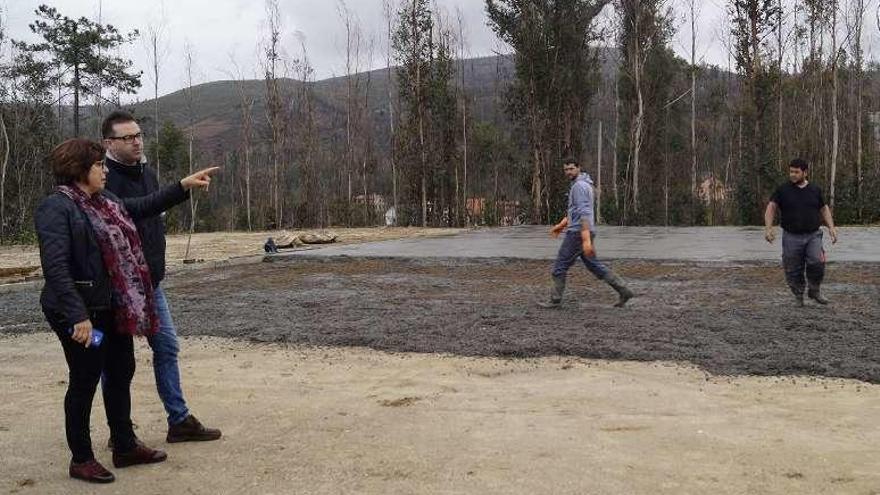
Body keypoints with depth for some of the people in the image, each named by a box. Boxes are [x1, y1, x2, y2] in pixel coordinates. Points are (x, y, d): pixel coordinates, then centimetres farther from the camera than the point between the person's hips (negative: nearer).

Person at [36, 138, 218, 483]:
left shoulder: (103, 202, 11)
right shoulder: (56, 208, -15)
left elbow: (143, 207, 27)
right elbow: (55, 267, -23)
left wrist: (184, 186, 22)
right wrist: (77, 316, -29)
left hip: (114, 308, 9)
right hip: (83, 312, -9)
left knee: (121, 373, 16)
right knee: (85, 382, 2)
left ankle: (125, 447, 29)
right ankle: (81, 460, 18)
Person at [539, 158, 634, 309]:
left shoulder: (579, 186, -17)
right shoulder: (582, 185, 17)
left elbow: (584, 213, -25)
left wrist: (587, 240, -30)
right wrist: (561, 225, 27)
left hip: (578, 233, -10)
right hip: (582, 232, 10)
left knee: (560, 266, 2)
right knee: (594, 265, 14)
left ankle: (555, 300, 13)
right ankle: (623, 291, 12)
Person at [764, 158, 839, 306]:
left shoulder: (815, 190, 8)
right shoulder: (783, 190, 1)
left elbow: (824, 209, 18)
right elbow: (771, 207, -3)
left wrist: (831, 227, 6)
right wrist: (768, 228, -17)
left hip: (813, 235, 1)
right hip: (791, 237, -1)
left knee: (817, 262, -19)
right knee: (793, 271, 2)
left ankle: (814, 291, 4)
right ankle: (798, 296, 23)